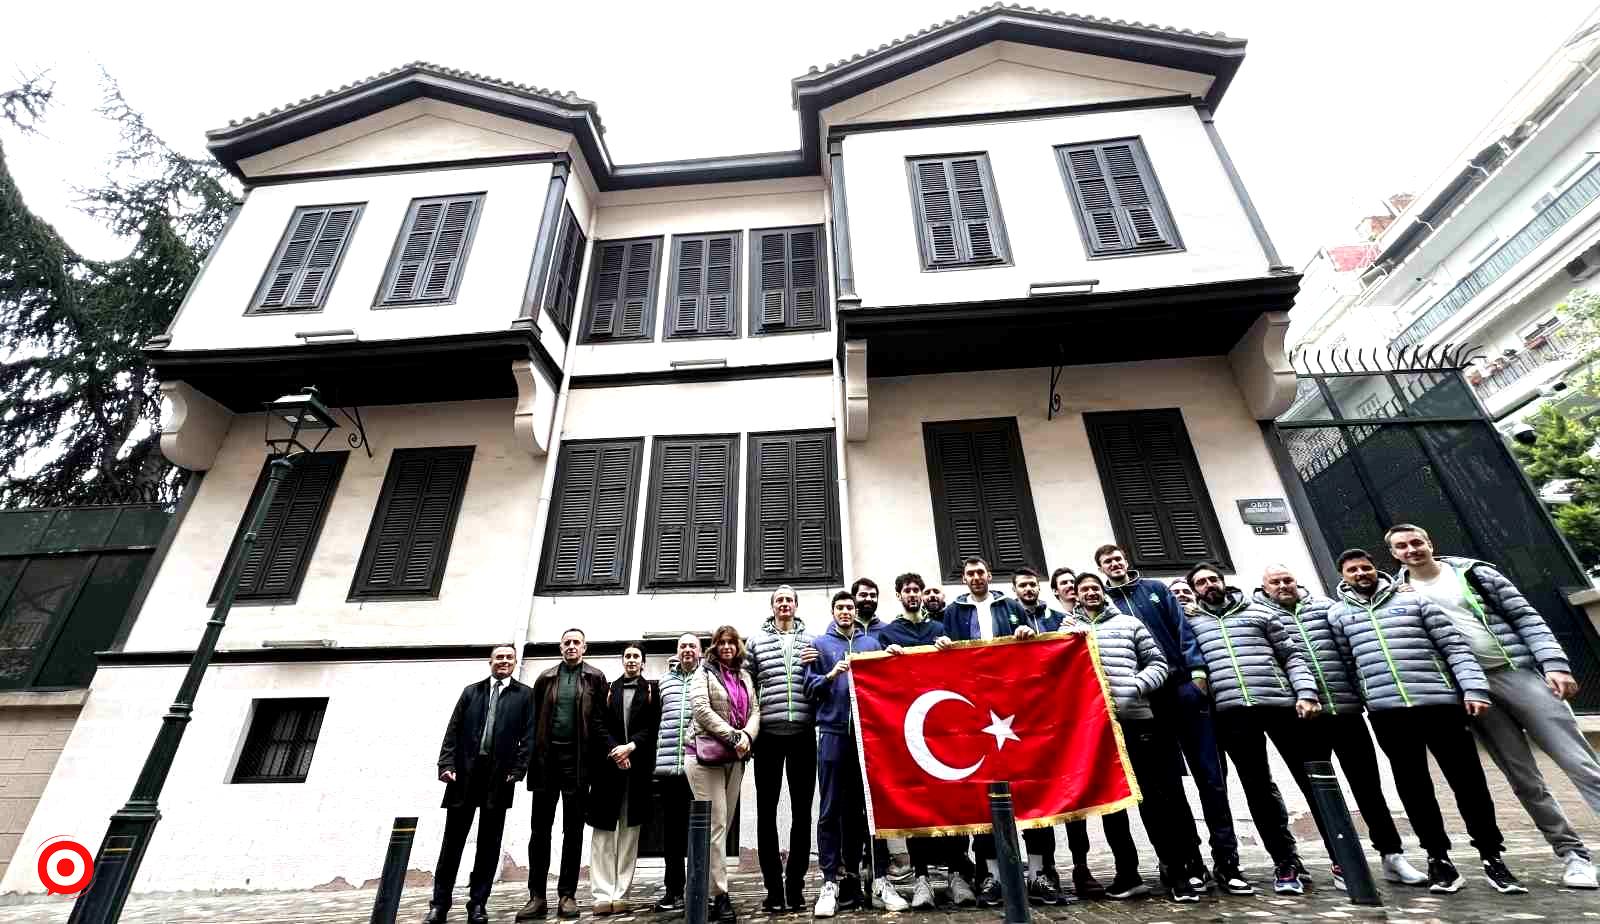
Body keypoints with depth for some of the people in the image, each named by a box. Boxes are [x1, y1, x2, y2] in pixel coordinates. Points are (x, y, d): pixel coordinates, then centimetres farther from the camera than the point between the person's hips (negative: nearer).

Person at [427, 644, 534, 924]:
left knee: (489, 842, 6)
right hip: (465, 772, 2)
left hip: (499, 776, -1)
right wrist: (447, 764, -5)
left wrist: (517, 771, -10)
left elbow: (527, 736, -1)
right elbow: (453, 730, 7)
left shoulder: (525, 695, 5)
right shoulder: (471, 691, 13)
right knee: (453, 839, 8)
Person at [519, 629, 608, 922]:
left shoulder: (595, 678, 3)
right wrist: (529, 754, 0)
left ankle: (567, 895, 15)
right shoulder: (545, 678, 10)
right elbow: (534, 719, 9)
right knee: (540, 829, 7)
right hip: (546, 758, 2)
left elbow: (600, 720, -1)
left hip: (577, 759, -2)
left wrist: (607, 751, -10)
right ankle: (537, 896, 16)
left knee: (573, 829, 5)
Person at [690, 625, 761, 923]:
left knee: (725, 824, 9)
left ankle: (709, 885, 20)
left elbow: (755, 710, 10)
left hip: (736, 758, 5)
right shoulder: (704, 673, 1)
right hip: (707, 755, -5)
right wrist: (733, 736, -16)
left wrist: (747, 736, -11)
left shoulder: (745, 676, 15)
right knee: (716, 825, -6)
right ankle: (720, 896, 0)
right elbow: (701, 710, -12)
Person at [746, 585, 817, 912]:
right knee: (767, 811, 5)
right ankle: (774, 888, 17)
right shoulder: (756, 640, 6)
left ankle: (795, 885, 19)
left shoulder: (811, 640, 9)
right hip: (768, 734, 0)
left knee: (801, 810, 7)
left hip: (803, 734, 1)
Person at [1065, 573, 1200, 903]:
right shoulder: (1067, 628, 15)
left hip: (1137, 717, 0)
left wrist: (1136, 686, -7)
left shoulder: (1130, 623, 15)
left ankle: (1175, 869, 13)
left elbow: (1157, 663, 10)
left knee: (1161, 794, 1)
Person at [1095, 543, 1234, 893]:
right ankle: (1192, 860, 13)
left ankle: (1226, 856, 11)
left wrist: (1196, 668, -7)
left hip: (1183, 685, 1)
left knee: (1209, 772, 1)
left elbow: (1183, 629, 4)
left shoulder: (1155, 589, 12)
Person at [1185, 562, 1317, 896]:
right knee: (1257, 786, 5)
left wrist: (1306, 692, -2)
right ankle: (1285, 861, 15)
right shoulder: (1191, 622, 13)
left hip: (1281, 701, 0)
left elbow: (1291, 655, 10)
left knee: (1311, 778, 5)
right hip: (1232, 711, 0)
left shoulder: (1258, 614, 14)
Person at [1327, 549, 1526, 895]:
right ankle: (1438, 856, 20)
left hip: (1440, 702, 0)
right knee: (1413, 784, 8)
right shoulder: (1338, 613, 8)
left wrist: (1474, 688, -7)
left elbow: (1455, 646, 3)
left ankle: (1492, 856, 22)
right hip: (1385, 710, 1)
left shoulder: (1414, 599, 6)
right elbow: (1342, 664, 9)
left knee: (1468, 779, 6)